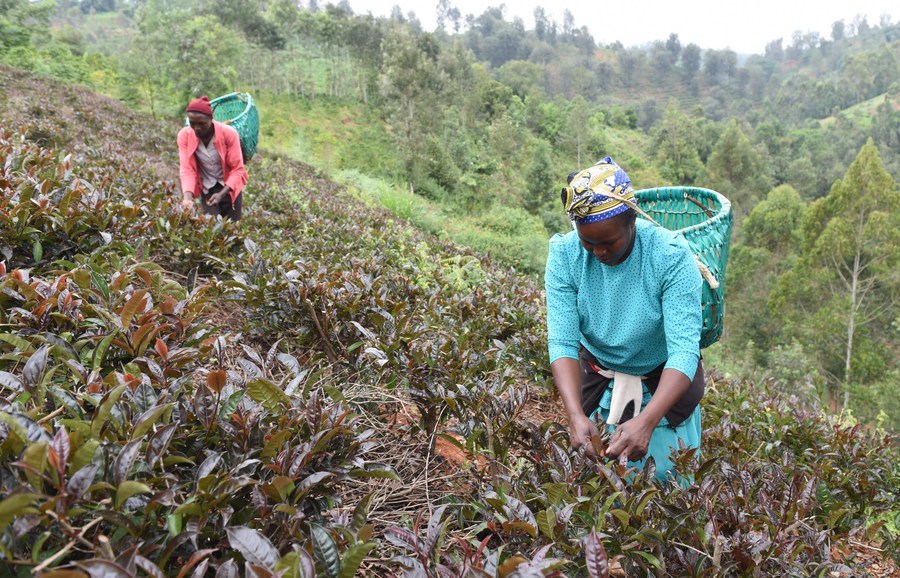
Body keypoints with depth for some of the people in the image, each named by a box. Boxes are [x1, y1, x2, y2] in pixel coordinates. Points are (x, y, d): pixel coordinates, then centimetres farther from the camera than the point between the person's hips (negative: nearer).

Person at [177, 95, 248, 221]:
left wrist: (221, 194, -32)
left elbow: (237, 169, -20)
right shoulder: (184, 136, -17)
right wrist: (188, 196, -37)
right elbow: (187, 169, -19)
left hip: (229, 187, -1)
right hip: (206, 189, 1)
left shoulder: (229, 134, -24)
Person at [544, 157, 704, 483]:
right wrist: (576, 416, -40)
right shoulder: (564, 254, -22)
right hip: (598, 375, 2)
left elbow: (684, 350, -33)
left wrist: (646, 422, -47)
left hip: (664, 377, -1)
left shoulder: (672, 256, -28)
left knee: (670, 478, 5)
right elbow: (562, 342, -24)